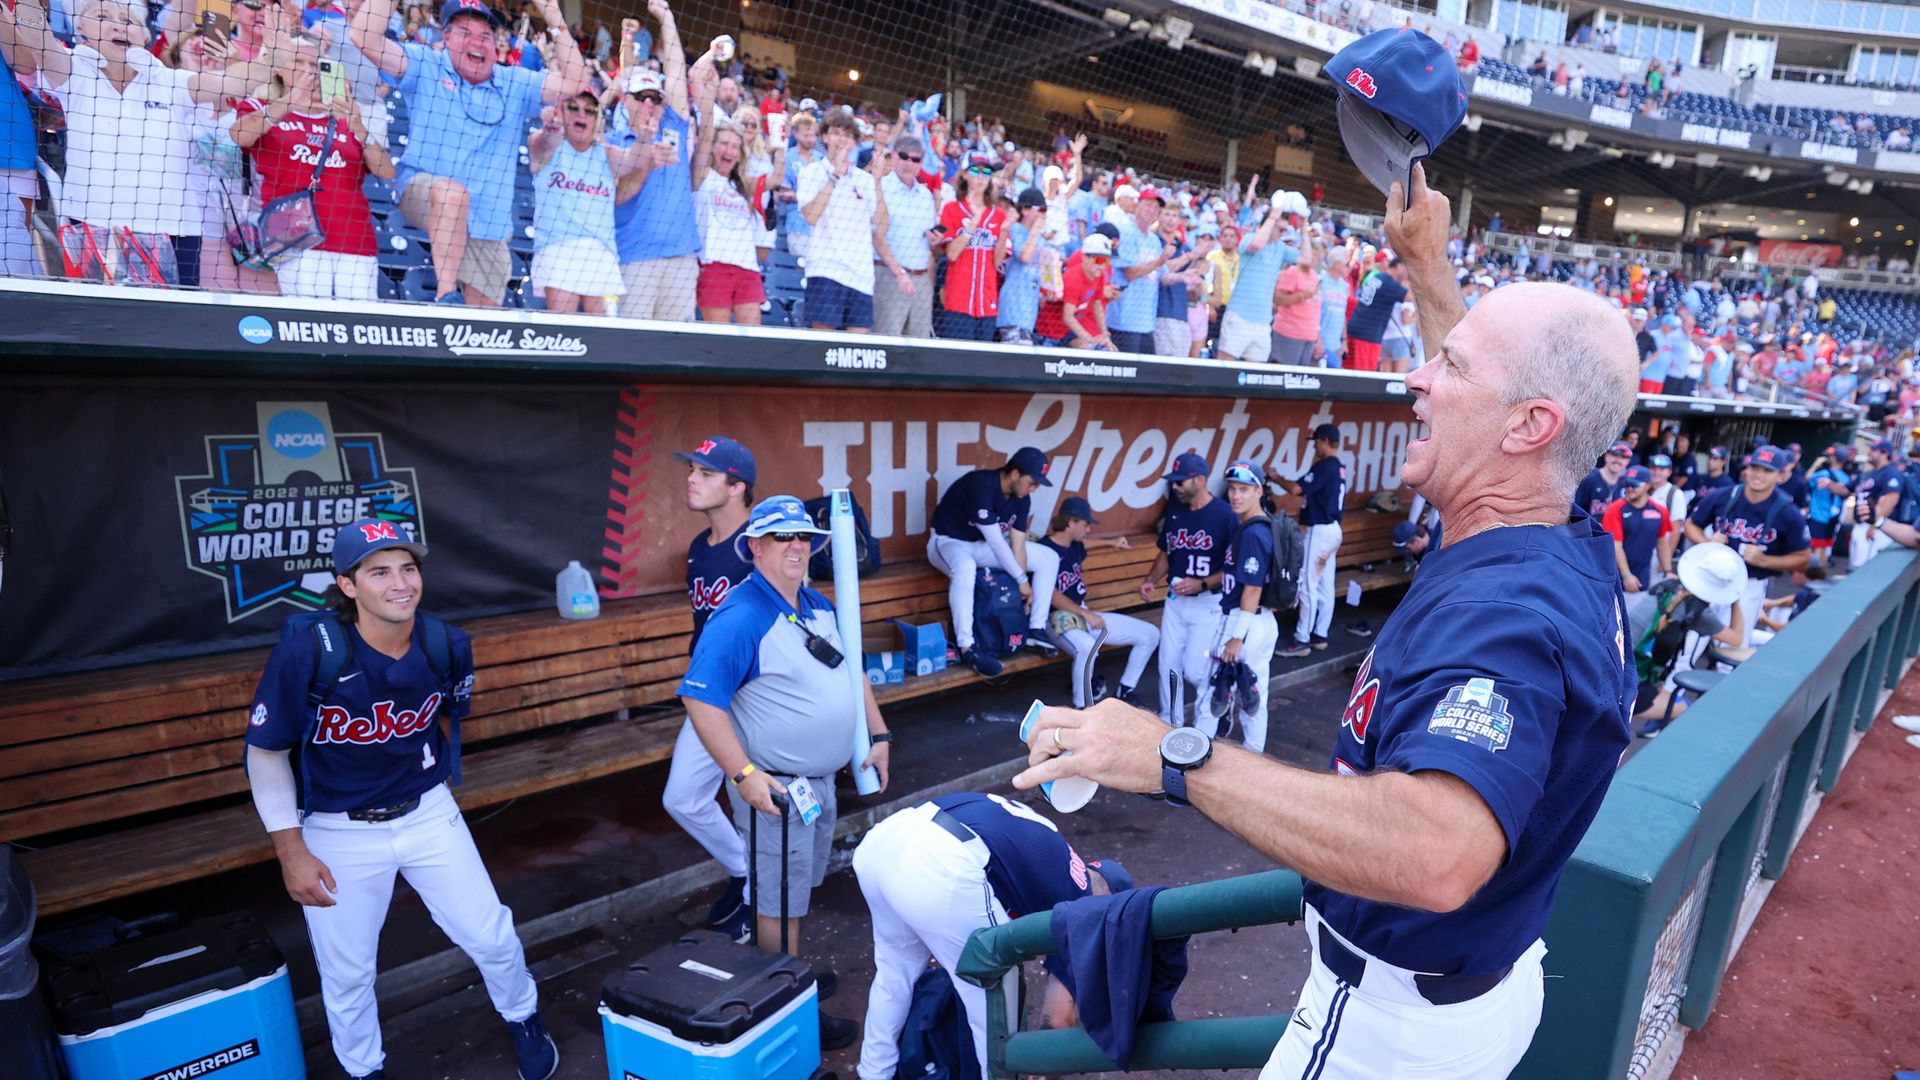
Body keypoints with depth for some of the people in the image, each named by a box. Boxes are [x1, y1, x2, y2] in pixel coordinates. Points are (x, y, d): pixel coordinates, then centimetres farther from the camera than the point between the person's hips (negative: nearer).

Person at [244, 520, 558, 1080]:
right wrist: (291, 851, -9)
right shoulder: (306, 654, -23)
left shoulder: (447, 646, -14)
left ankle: (523, 1019, 38)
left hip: (428, 814, 2)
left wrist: (431, 775, 13)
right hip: (337, 832, -2)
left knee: (493, 936, 8)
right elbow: (266, 752, -10)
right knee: (347, 972, 11)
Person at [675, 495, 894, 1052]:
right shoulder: (740, 618, -22)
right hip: (776, 785, -8)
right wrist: (745, 775, -27)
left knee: (799, 886, 23)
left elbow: (851, 673, 16)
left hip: (820, 779, 8)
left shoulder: (819, 606, 5)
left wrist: (878, 736, 12)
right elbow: (700, 700, -25)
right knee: (781, 901, 7)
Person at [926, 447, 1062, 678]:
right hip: (948, 541, -8)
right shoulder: (981, 486, -31)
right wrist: (1022, 579, -23)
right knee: (965, 567, -45)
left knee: (1049, 558, -2)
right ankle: (966, 647, -39)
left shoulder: (1021, 498, -6)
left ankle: (1036, 630, -1)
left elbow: (1017, 545, -6)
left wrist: (1025, 588, -13)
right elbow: (996, 541, -29)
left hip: (984, 544, 8)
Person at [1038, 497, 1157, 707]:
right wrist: (1086, 614, -25)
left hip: (1085, 614, 9)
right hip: (1058, 618, -9)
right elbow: (1051, 595, -22)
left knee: (1150, 634, 6)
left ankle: (1125, 692, 17)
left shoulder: (1076, 546, 8)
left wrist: (1111, 543, 36)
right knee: (1087, 648, -44)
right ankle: (1081, 710, -23)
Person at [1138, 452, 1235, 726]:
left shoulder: (1224, 515, -14)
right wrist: (1151, 580, -2)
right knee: (1168, 668, 9)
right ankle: (1169, 726, 26)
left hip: (1208, 604, -6)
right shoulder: (1174, 511, 5)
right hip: (1175, 601, 6)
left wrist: (1202, 584, -23)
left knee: (1193, 670, -5)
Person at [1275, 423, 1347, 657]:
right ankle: (1320, 635, 18)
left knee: (1308, 586, -6)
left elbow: (1296, 489, -22)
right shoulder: (1339, 467, 12)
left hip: (1319, 531, -10)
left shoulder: (1324, 466, -17)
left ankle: (1302, 640, -3)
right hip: (1332, 529, 10)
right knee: (1325, 586, 12)